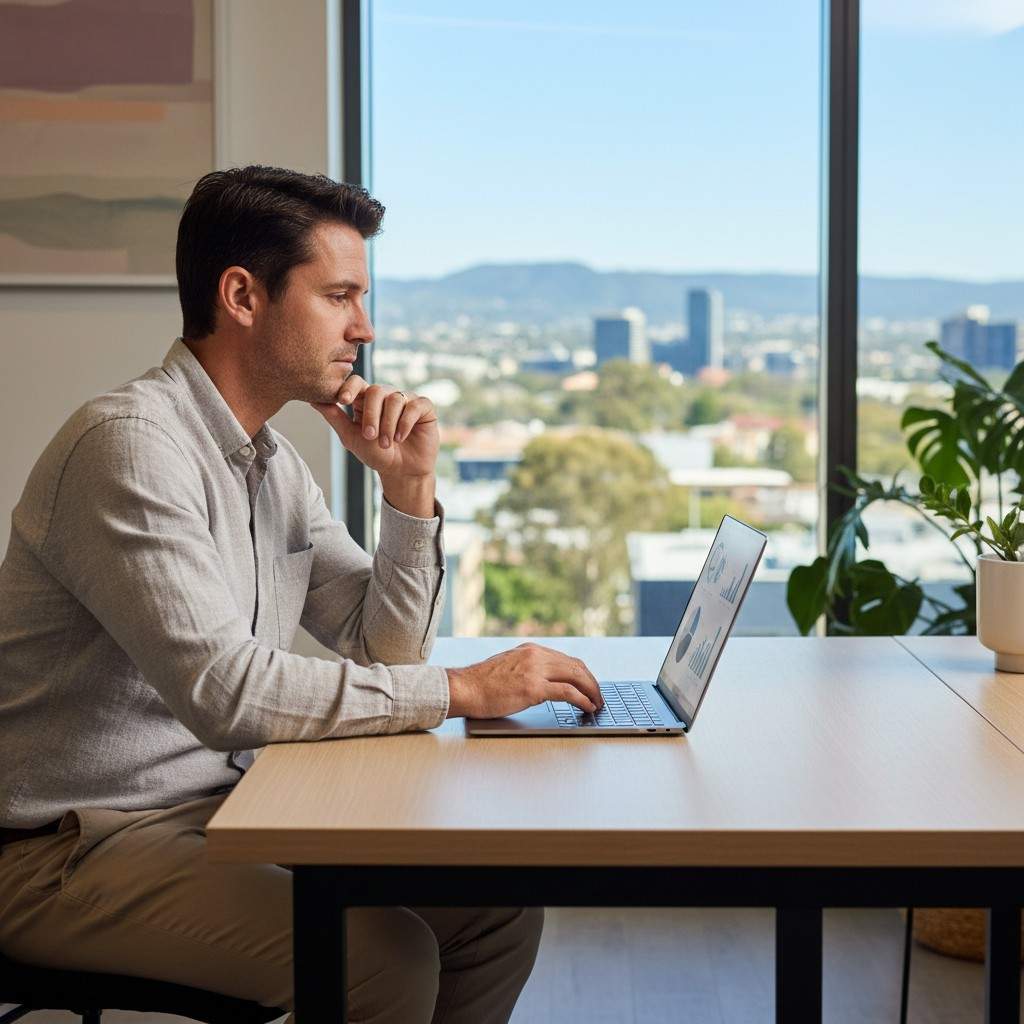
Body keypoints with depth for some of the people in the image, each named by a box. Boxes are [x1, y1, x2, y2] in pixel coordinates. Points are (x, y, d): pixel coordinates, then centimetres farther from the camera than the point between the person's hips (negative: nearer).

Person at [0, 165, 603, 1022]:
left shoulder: (273, 462, 10)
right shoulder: (131, 443, -19)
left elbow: (385, 648, 12)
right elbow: (226, 690, -28)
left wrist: (410, 486, -2)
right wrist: (462, 691, -23)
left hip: (222, 808, 9)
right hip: (74, 850, -8)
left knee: (495, 910, -1)